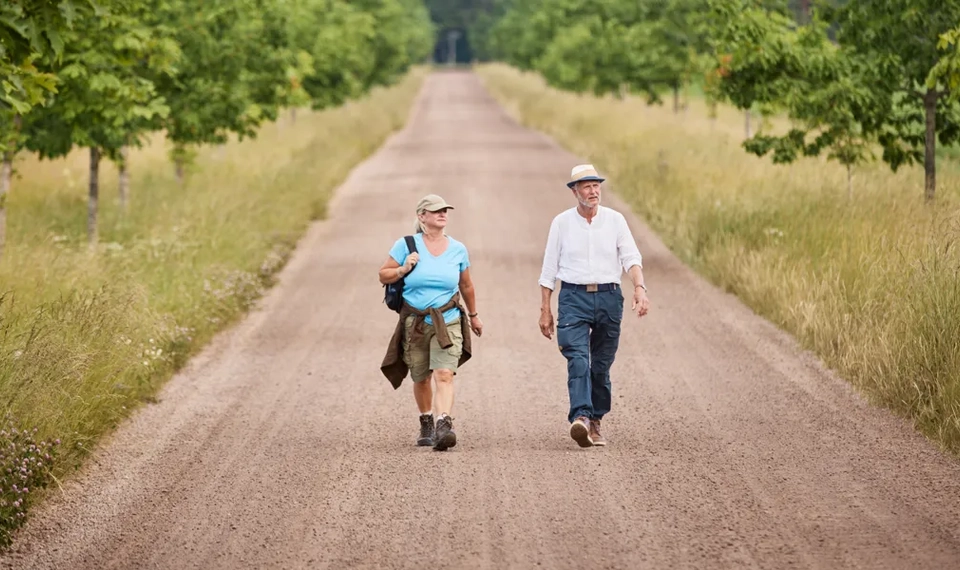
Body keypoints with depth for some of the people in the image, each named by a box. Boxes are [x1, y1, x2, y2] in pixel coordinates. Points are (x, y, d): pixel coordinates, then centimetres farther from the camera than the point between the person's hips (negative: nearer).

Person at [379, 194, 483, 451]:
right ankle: (426, 423, 35)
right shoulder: (406, 246, -3)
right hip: (414, 323, 0)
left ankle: (444, 425, -29)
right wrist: (403, 269, -16)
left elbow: (466, 286, 18)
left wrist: (473, 315, 27)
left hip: (447, 322, 0)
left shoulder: (458, 249, 3)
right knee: (421, 379, 13)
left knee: (444, 374, -19)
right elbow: (383, 275, 2)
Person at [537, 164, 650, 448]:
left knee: (601, 365, 6)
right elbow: (549, 269, 8)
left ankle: (595, 422, 17)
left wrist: (640, 288, -21)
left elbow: (631, 257, -3)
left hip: (608, 297, 2)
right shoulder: (561, 222, 4)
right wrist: (545, 310, 5)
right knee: (578, 359, -18)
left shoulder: (615, 220, 5)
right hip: (573, 298, -2)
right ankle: (580, 417, -31)